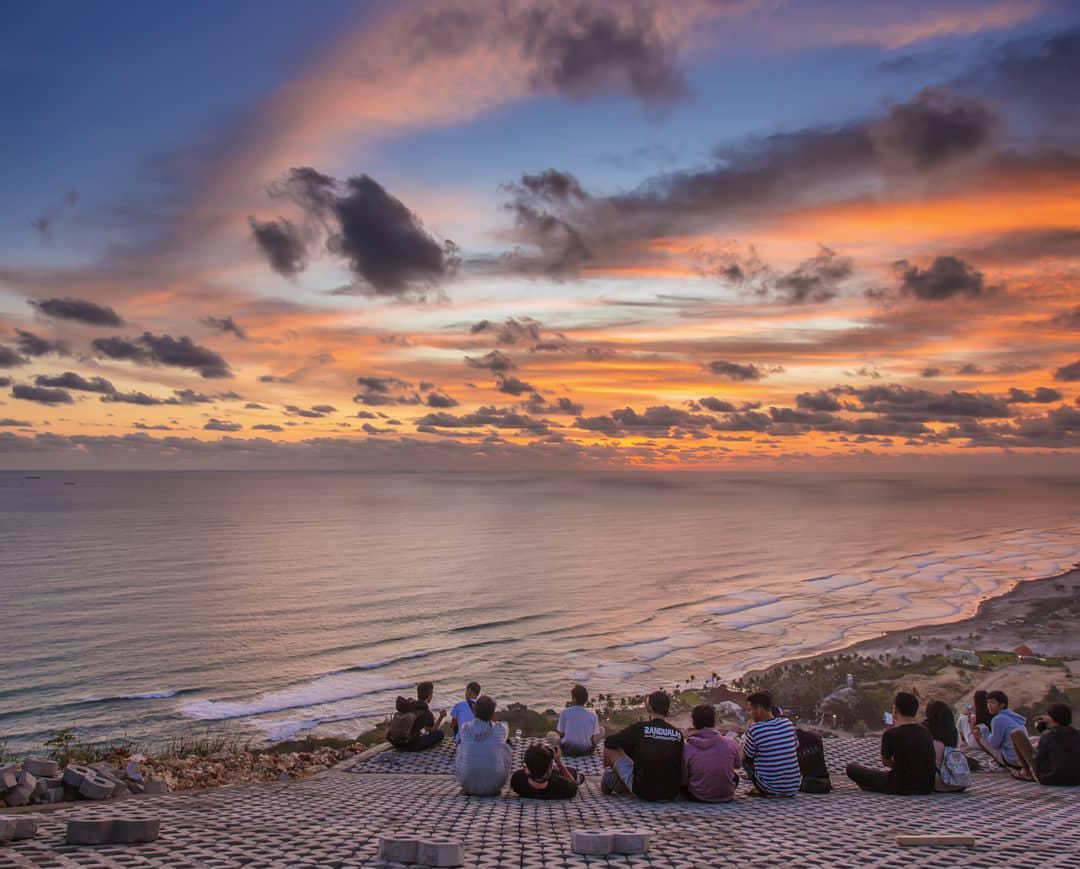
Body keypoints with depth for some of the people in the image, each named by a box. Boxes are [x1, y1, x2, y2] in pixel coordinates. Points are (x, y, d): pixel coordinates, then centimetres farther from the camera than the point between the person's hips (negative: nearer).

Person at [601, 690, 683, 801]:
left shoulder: (640, 728, -9)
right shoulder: (678, 734, 0)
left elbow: (609, 742, 3)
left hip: (643, 793, -4)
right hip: (672, 795, 4)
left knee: (611, 749, 10)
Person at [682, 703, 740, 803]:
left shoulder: (687, 748, -18)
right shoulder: (730, 743, -16)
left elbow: (683, 780, -8)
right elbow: (738, 764, 6)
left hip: (697, 798, -1)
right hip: (726, 797, 1)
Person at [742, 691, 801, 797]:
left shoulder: (754, 729, -16)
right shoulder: (788, 723, -2)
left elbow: (746, 756, 1)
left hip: (772, 789, -4)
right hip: (794, 788, 4)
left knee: (745, 758, 11)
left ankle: (761, 791, 5)